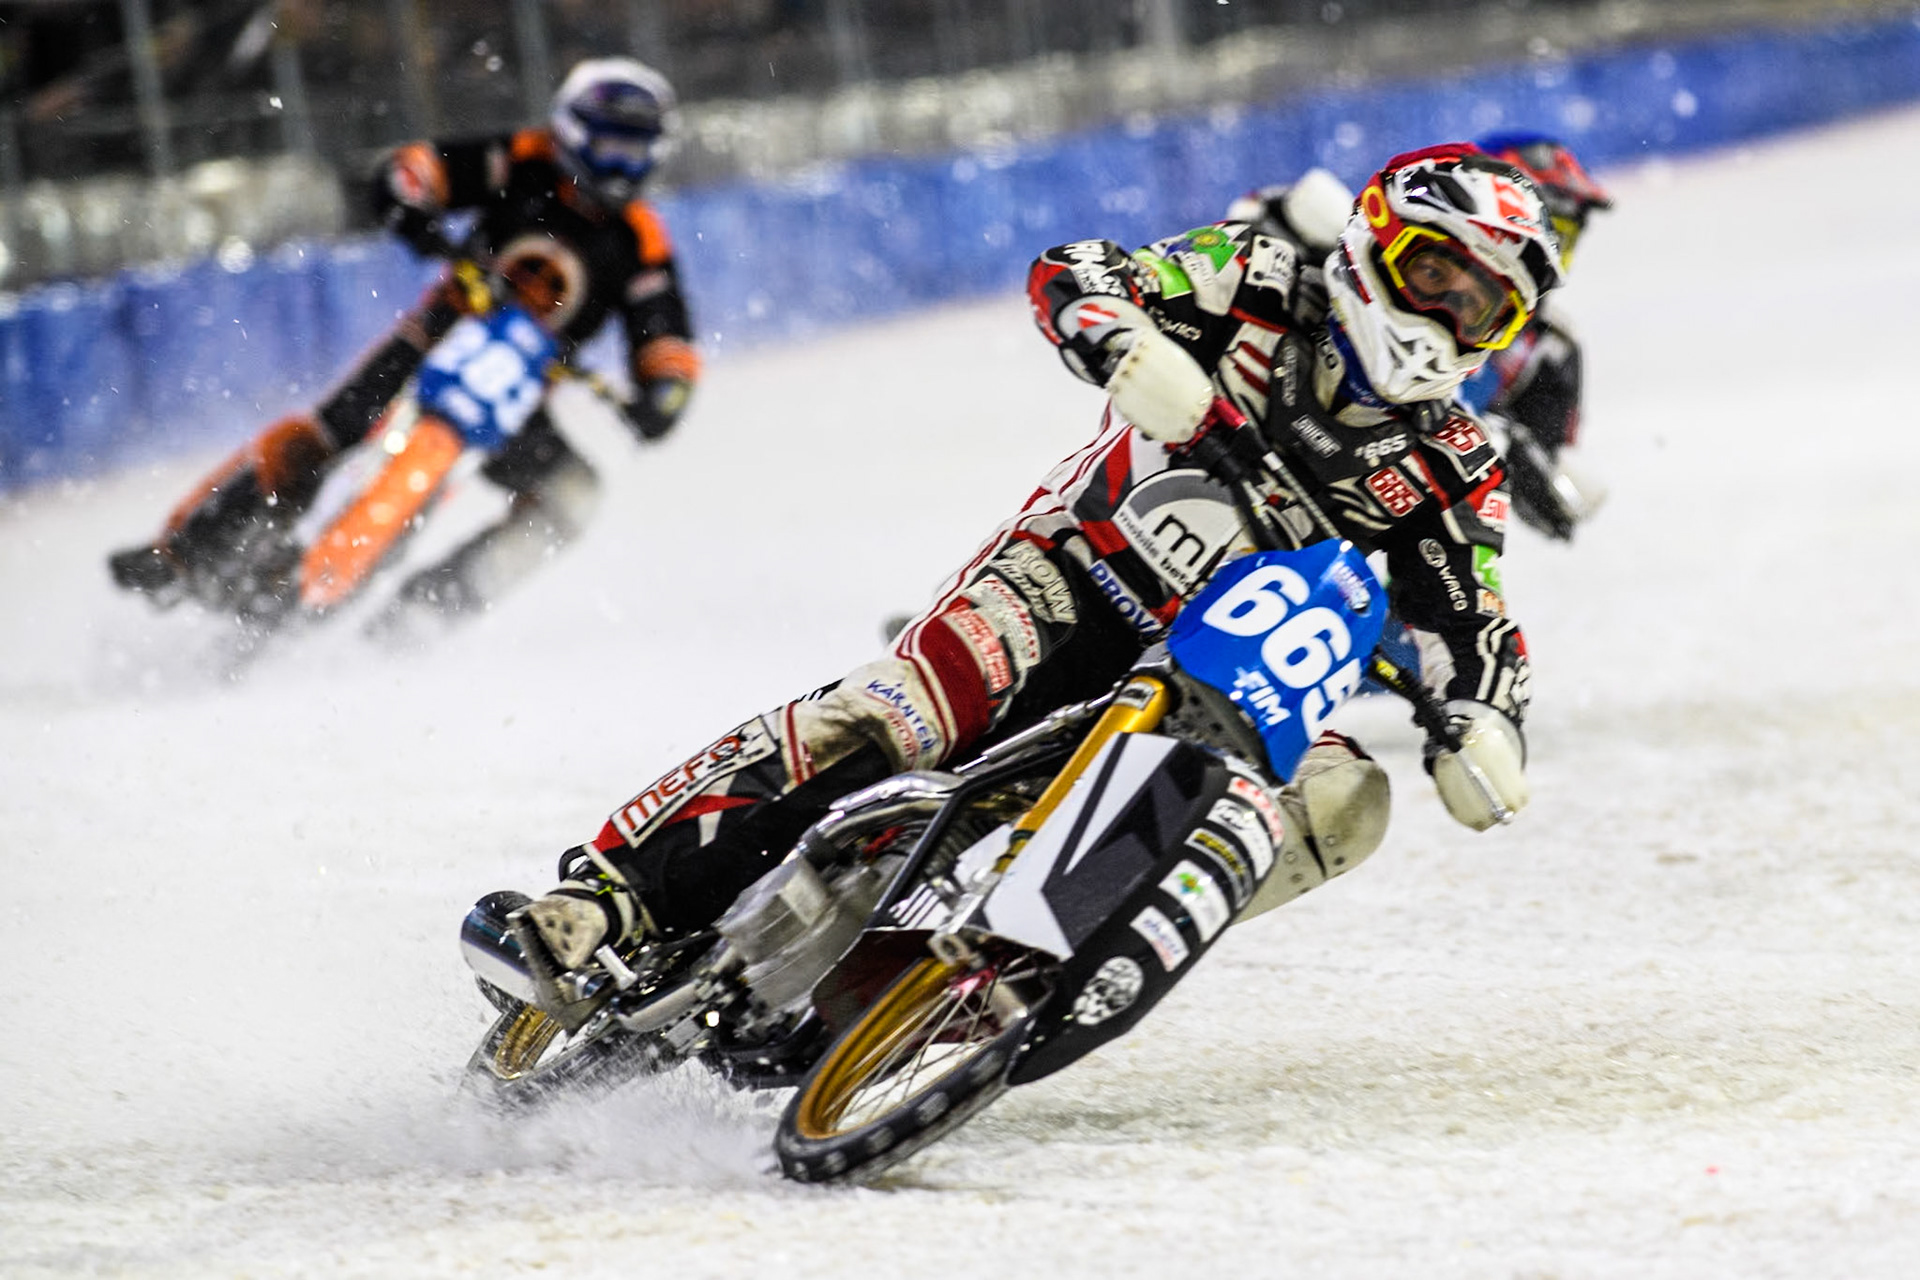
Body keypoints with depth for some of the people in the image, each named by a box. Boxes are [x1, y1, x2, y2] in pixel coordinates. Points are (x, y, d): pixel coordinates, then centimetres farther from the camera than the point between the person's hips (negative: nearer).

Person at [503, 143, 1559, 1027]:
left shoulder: (1448, 468, 7)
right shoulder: (1264, 290, -1)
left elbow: (1476, 627, 5)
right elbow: (1067, 276, -9)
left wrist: (1483, 728, -18)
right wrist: (1131, 344, -32)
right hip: (1071, 570, -3)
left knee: (1341, 800, -26)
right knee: (896, 713, -28)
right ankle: (607, 895, -29)